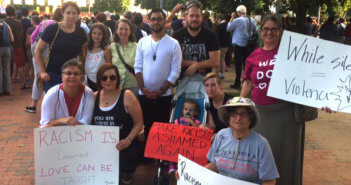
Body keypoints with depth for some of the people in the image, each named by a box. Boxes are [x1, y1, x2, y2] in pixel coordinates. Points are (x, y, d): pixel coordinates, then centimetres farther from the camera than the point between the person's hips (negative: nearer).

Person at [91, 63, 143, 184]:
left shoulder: (127, 96, -4)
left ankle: (126, 174, 13)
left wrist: (128, 140, -16)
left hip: (122, 146, -3)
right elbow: (90, 122, 18)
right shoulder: (95, 97, 9)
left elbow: (138, 122, -2)